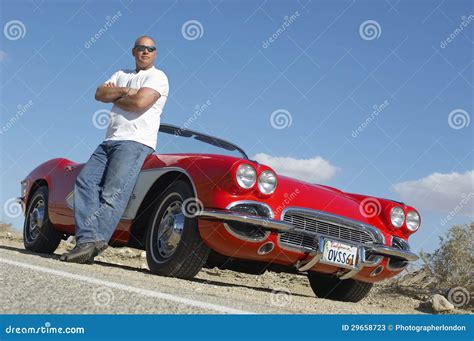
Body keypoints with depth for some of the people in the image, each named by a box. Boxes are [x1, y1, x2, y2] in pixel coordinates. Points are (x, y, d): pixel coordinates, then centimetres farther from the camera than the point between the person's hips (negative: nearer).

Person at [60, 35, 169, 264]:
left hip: (136, 142, -7)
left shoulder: (157, 76, 6)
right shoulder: (122, 74, 27)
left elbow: (140, 102, -11)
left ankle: (92, 240, -32)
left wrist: (114, 97, 6)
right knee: (85, 181, -15)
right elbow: (100, 94, 11)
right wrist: (124, 91, -5)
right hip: (109, 142, 7)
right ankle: (87, 240, -25)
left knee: (113, 193, -21)